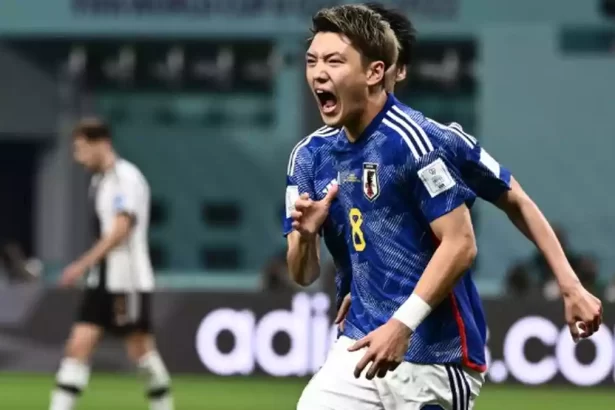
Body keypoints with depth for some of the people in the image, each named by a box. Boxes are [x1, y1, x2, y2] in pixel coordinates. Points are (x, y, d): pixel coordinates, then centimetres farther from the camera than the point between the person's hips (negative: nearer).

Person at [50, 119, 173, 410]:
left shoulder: (126, 178, -13)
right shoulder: (99, 181, 14)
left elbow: (121, 230, -22)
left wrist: (84, 264, -24)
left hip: (128, 280, -8)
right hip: (101, 281, 8)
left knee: (140, 350, 0)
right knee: (79, 345, -1)